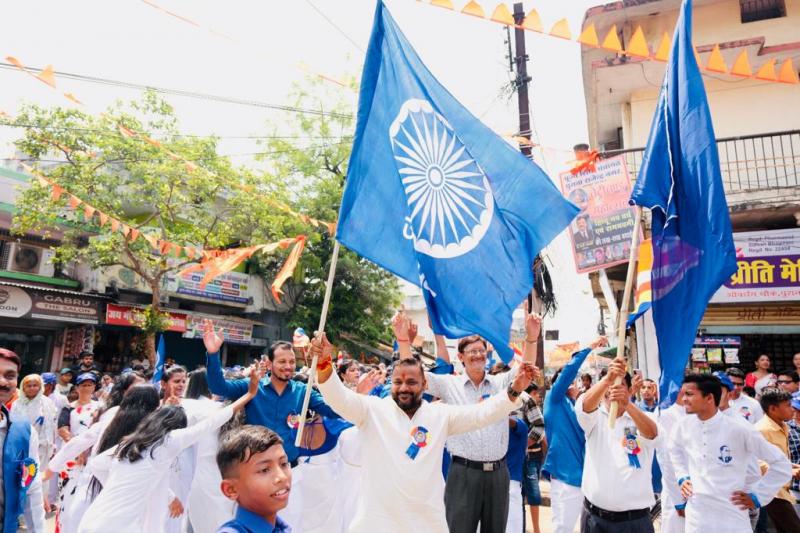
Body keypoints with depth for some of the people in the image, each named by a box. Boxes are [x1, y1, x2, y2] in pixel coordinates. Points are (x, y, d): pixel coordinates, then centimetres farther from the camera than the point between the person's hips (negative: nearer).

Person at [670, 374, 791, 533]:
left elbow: (781, 465, -3)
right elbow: (675, 453, 19)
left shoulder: (739, 430, -14)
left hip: (733, 518, -2)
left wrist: (758, 496, -3)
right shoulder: (682, 427, -4)